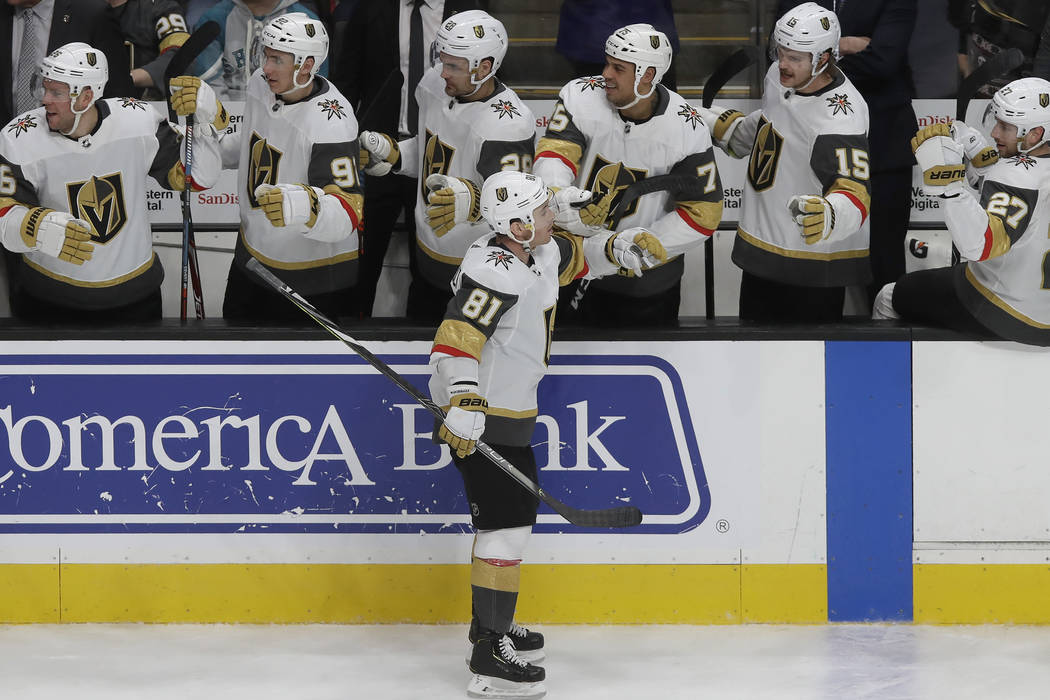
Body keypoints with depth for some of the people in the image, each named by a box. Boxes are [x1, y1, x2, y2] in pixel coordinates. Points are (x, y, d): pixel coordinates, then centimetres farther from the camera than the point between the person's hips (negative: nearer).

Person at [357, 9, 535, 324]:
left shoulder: (509, 125, -32)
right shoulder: (435, 84, -7)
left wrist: (471, 200, -55)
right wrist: (389, 153, -5)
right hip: (427, 250, 8)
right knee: (418, 324, 26)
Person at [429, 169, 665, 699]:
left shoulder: (537, 253, 6)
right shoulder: (496, 272, -25)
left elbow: (573, 256, 27)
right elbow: (457, 338, -34)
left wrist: (621, 248, 10)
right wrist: (463, 404, -44)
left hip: (510, 408, 11)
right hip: (480, 417, -11)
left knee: (516, 511, 22)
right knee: (506, 525, -13)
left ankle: (490, 625, 38)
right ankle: (489, 656, -14)